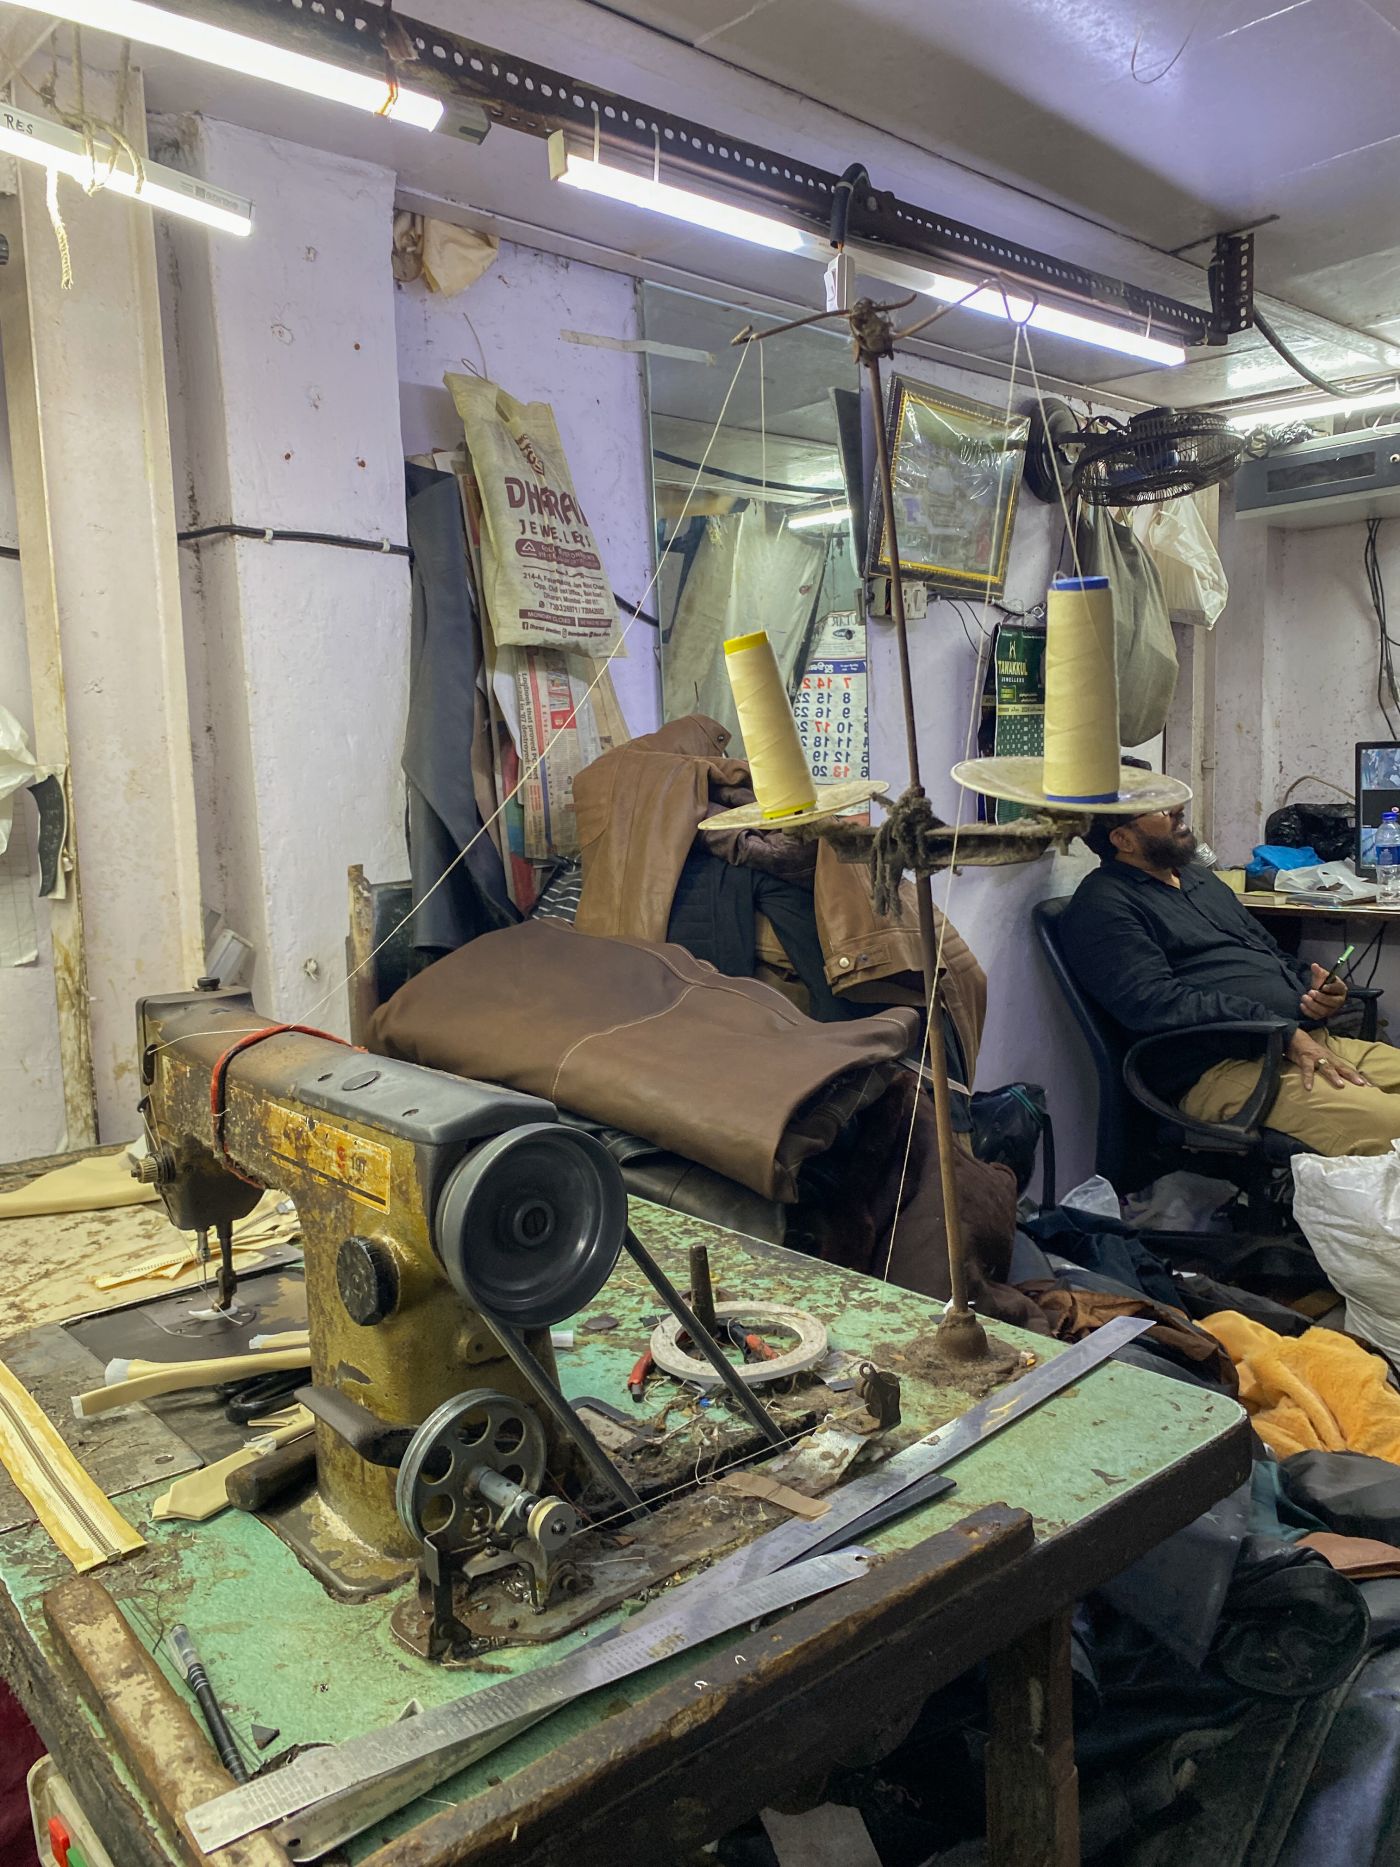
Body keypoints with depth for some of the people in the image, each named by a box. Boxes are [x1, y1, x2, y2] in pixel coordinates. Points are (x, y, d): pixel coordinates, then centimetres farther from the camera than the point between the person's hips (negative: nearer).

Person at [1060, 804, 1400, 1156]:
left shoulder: (1200, 877, 27)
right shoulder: (1103, 905, -3)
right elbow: (1153, 1002, -17)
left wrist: (1312, 984, 7)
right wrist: (1284, 1033, -20)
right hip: (1221, 1067, -9)